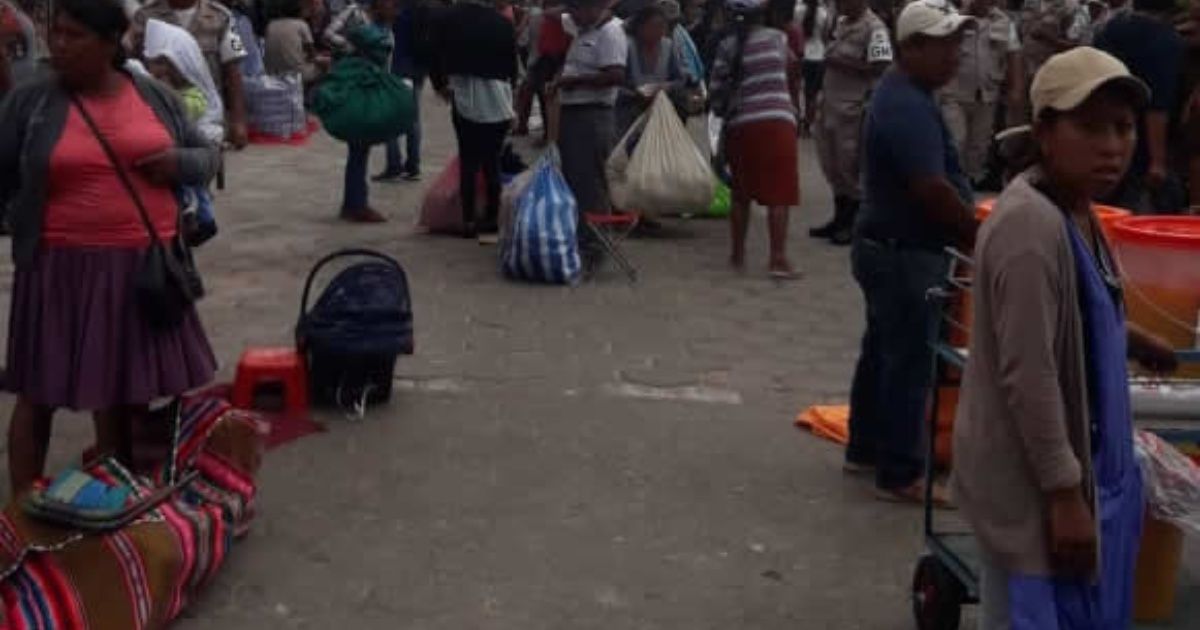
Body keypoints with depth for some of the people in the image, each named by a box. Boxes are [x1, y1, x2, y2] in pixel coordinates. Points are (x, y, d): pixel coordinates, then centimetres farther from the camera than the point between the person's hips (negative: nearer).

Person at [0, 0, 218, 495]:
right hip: (62, 269, -2)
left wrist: (179, 162, -6)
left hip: (143, 268, 3)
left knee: (127, 390, 11)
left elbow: (207, 155, 13)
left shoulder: (155, 97, 6)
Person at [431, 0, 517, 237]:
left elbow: (438, 53, -1)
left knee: (468, 161, 6)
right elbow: (512, 62, 4)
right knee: (492, 160, 9)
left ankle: (469, 220, 3)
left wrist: (440, 83, 14)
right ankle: (492, 218, 12)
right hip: (497, 98, 0)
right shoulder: (502, 22, -2)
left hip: (465, 96, 0)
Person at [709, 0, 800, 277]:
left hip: (740, 125, 2)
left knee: (741, 192, 15)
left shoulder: (727, 47, 3)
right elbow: (791, 61, 26)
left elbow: (717, 90, 2)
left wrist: (722, 110, 20)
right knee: (779, 192, -2)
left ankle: (738, 254, 23)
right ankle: (779, 259, -8)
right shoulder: (777, 38, 4)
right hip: (777, 122, -2)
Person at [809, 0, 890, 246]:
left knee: (850, 166, -1)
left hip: (852, 109, -8)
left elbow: (881, 67, -20)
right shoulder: (840, 23, 13)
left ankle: (855, 223, 12)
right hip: (829, 105, 9)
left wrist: (844, 64, -21)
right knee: (832, 165, 15)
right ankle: (841, 218, 28)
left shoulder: (874, 28, -13)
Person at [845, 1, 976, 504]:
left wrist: (969, 230, 17)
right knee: (910, 363, -3)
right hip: (905, 254, -11)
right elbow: (933, 190, -27)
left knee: (882, 351, 19)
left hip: (887, 247, 11)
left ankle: (865, 450, 31)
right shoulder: (909, 108, -23)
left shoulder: (902, 94, 11)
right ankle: (900, 475, 5)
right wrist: (982, 238, -16)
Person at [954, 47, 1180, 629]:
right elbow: (1027, 377, -26)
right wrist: (1065, 493, -22)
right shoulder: (1031, 225, -26)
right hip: (1032, 480, -10)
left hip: (1084, 463, 10)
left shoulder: (1074, 211, 5)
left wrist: (1130, 341, 39)